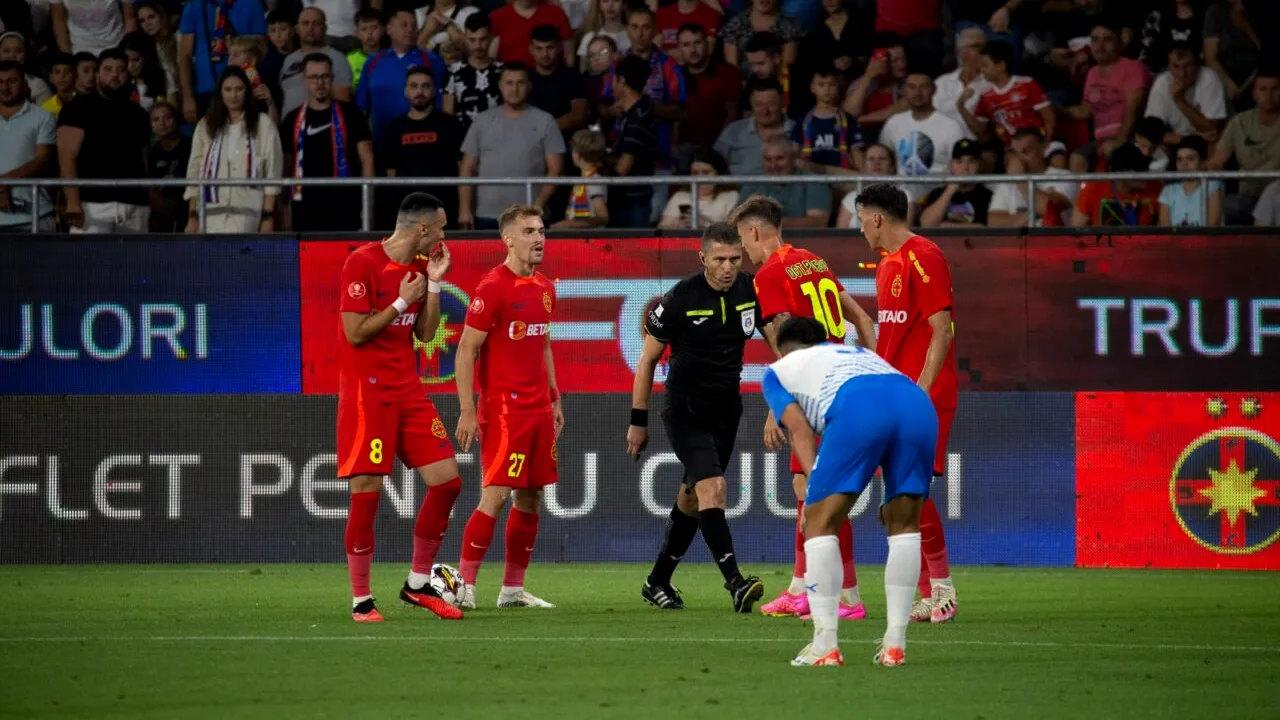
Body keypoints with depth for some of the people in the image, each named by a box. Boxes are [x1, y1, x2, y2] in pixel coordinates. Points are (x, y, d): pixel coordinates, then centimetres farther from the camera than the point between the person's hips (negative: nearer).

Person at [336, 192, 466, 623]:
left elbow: (425, 334, 10)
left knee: (447, 480, 2)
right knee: (367, 491, -7)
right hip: (367, 390, -7)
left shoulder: (420, 267, 11)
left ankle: (417, 585, 15)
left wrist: (434, 283, 2)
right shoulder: (363, 263, -13)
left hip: (408, 390, 7)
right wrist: (402, 301, -13)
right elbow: (356, 333, -16)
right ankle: (361, 600, 3)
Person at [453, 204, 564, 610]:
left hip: (538, 409, 8)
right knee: (496, 496, -11)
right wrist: (467, 411, -16)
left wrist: (555, 399, 18)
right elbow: (466, 351, -11)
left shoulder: (545, 288, 13)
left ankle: (513, 589, 12)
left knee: (531, 496, 7)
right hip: (503, 408, -8)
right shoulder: (493, 287, -11)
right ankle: (464, 585, -5)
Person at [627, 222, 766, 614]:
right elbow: (648, 358, -6)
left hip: (725, 410, 5)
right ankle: (734, 583, -29)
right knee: (712, 488, -22)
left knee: (691, 499, 14)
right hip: (685, 411, -5)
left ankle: (658, 582, 28)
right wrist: (638, 421, -4)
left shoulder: (750, 291, -4)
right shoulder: (680, 298, -16)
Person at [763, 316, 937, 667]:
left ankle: (825, 645, 1)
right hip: (919, 404, 4)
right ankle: (895, 644, 15)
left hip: (858, 409, -4)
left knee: (820, 522, 7)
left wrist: (815, 490, 3)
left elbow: (800, 430, 13)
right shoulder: (859, 352, 44)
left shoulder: (779, 370, 30)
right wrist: (894, 497, 36)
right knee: (904, 524, 20)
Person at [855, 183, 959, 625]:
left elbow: (941, 331, -16)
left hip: (924, 395, -9)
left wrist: (921, 389, -22)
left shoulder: (923, 259, -11)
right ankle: (928, 597, 6)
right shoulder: (888, 265, 17)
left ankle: (942, 585, -6)